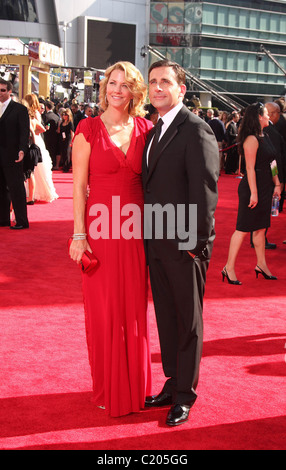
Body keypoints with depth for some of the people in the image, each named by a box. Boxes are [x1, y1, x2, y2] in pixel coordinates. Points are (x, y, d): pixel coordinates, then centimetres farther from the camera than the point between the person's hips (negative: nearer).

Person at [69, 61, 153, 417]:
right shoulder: (89, 129, -3)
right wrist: (79, 234, -8)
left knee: (135, 309, 12)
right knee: (104, 311, 7)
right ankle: (108, 389, 24)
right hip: (101, 229, -3)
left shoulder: (145, 129, 5)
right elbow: (79, 185, -4)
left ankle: (135, 385, 29)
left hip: (136, 232, 3)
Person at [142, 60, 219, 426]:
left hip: (184, 245, -8)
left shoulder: (195, 129, -13)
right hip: (157, 244, 8)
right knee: (166, 317, 16)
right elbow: (151, 186, 13)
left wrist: (197, 242, -18)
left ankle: (185, 395, 19)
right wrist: (148, 237, 8)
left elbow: (204, 189, -17)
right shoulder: (153, 131, 13)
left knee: (188, 321, 6)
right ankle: (172, 383, 31)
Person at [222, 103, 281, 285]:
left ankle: (261, 264, 23)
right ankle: (229, 268, -1)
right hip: (252, 187, -9)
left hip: (265, 187, 9)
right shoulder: (252, 140, -16)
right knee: (243, 228, -6)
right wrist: (253, 193, -21)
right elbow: (250, 168, -19)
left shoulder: (265, 137, 13)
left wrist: (277, 184, 11)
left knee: (261, 227, 14)